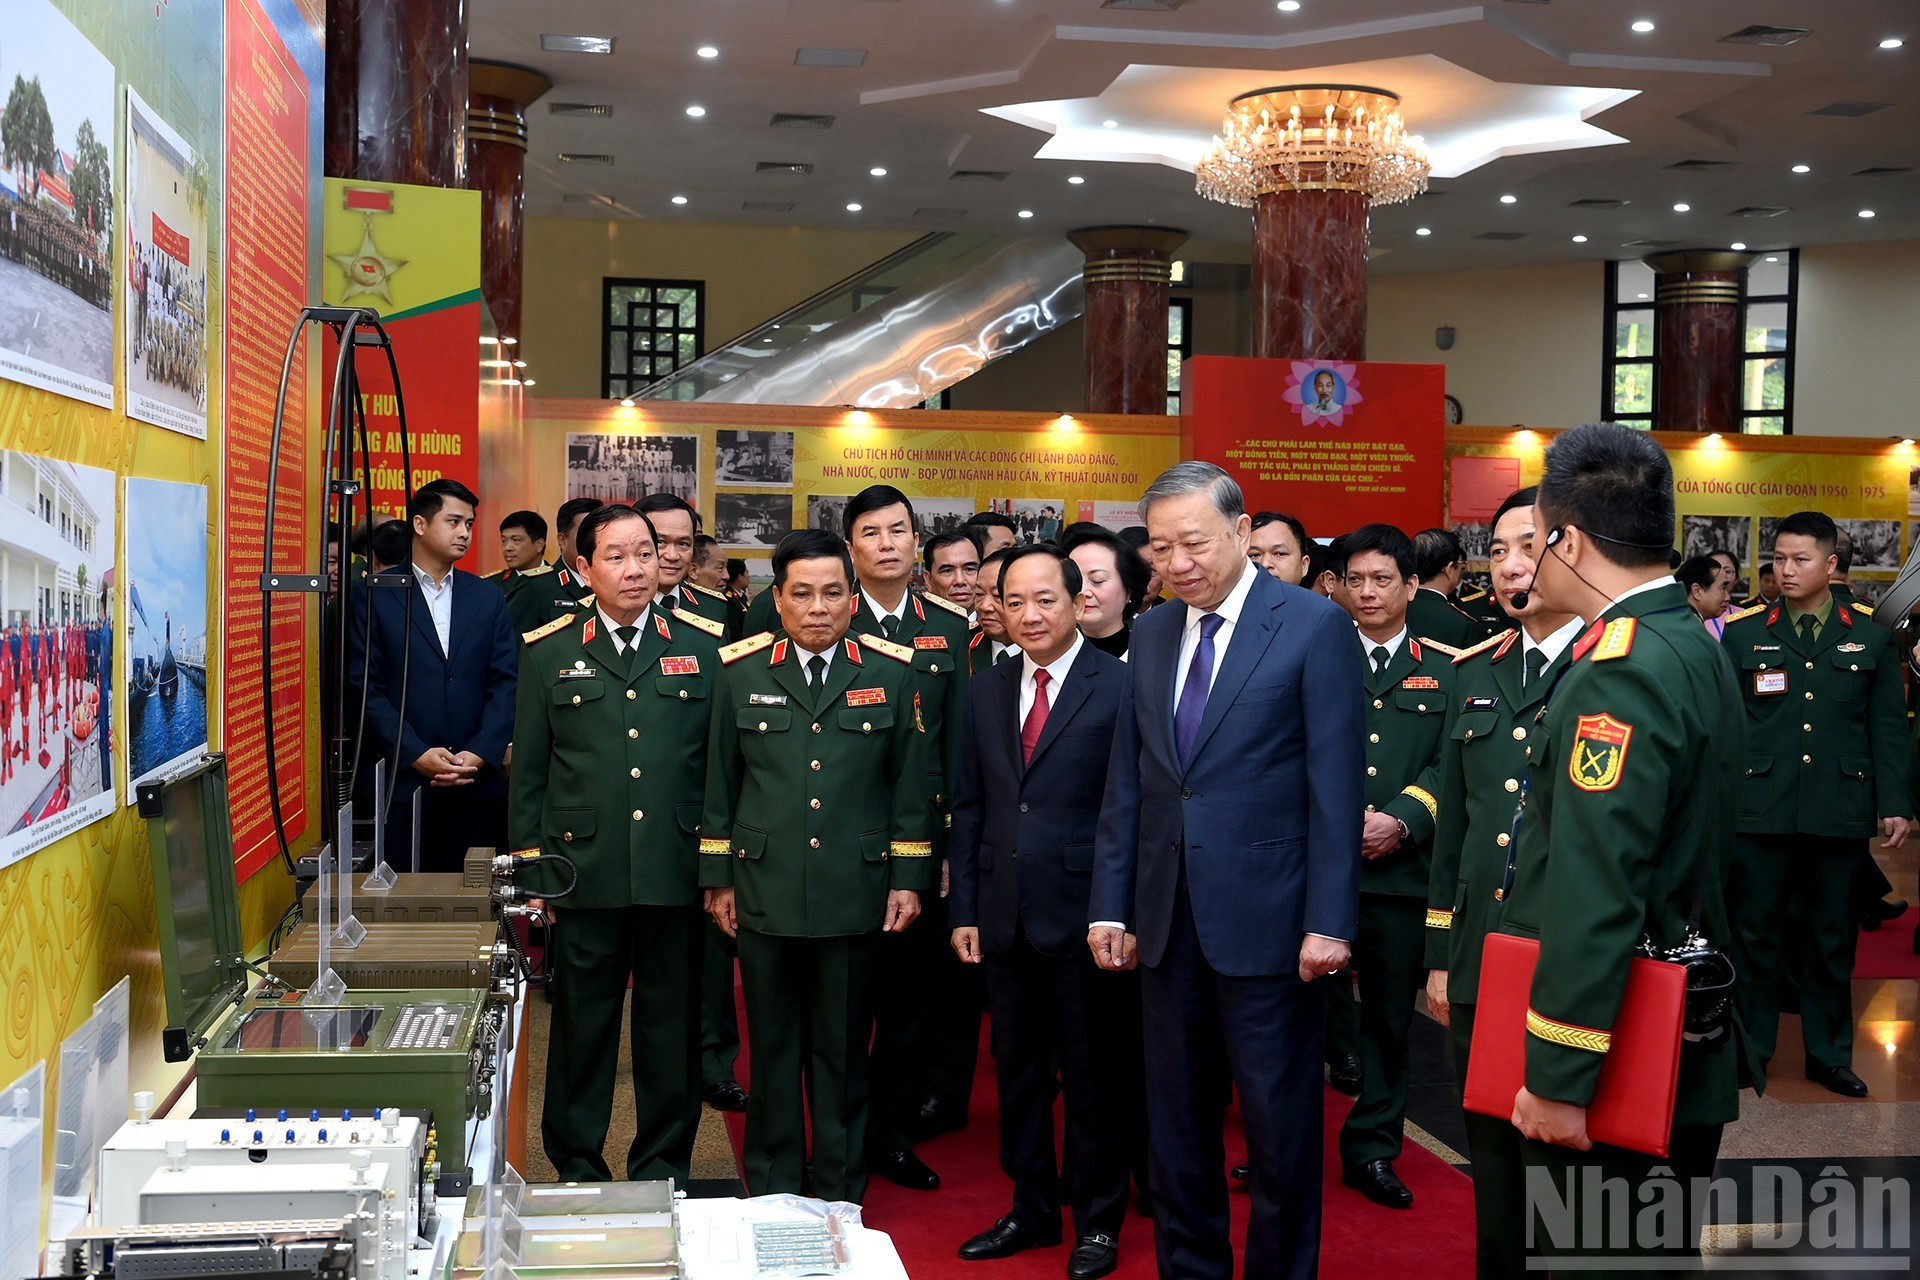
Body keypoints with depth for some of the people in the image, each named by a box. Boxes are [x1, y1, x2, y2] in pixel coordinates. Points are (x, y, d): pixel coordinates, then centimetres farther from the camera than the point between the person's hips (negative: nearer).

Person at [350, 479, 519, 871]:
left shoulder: (488, 598, 12)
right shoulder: (375, 596, 1)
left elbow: (506, 683, 6)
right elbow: (366, 687, -4)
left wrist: (480, 754, -7)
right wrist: (417, 754, -12)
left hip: (477, 783, 3)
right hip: (403, 781, -3)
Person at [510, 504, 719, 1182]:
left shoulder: (702, 650, 6)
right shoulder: (548, 652, 5)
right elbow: (529, 771, 7)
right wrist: (532, 870, 2)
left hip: (677, 873, 1)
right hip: (585, 872, 0)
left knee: (672, 1028, 8)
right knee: (582, 1026, 8)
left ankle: (663, 1169, 23)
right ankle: (576, 1168, 23)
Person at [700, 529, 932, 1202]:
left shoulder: (892, 672, 1)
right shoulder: (740, 671, 2)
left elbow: (910, 785, 4)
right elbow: (720, 784, 7)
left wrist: (909, 879, 2)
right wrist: (718, 877, 6)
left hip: (855, 894, 0)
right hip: (765, 890, 1)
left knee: (843, 1050, 8)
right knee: (773, 1047, 10)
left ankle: (838, 1192, 22)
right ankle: (771, 1190, 24)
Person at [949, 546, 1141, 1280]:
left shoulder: (1121, 688, -7)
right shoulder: (986, 693, 9)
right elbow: (969, 808, 11)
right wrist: (964, 909, 6)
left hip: (1088, 916, -5)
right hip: (1005, 918, 5)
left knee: (1097, 1078, 7)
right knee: (1018, 1072, 15)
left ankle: (1097, 1220, 23)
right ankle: (1031, 1210, 30)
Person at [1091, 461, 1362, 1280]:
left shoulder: (1314, 626, -6)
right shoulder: (1151, 635, 10)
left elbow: (1335, 786, -10)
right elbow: (1125, 783, 11)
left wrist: (1329, 920, -13)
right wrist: (1109, 905, 7)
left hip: (1267, 919, -5)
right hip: (1168, 921, 5)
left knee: (1279, 1125, 6)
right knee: (1175, 1122, 14)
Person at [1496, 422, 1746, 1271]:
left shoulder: (1620, 672, -21)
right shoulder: (1691, 645, 11)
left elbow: (1595, 897, -26)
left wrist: (1559, 1078, -22)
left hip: (1615, 1071, -10)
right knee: (1656, 1252, 19)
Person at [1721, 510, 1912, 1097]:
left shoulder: (1871, 640, 8)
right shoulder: (1743, 635, 5)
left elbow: (1888, 730, 7)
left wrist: (1895, 804, 0)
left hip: (1840, 812, 1)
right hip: (1759, 810, -1)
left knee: (1832, 938, 10)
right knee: (1755, 933, 4)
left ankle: (1829, 1054, 23)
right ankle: (1749, 1049, 17)